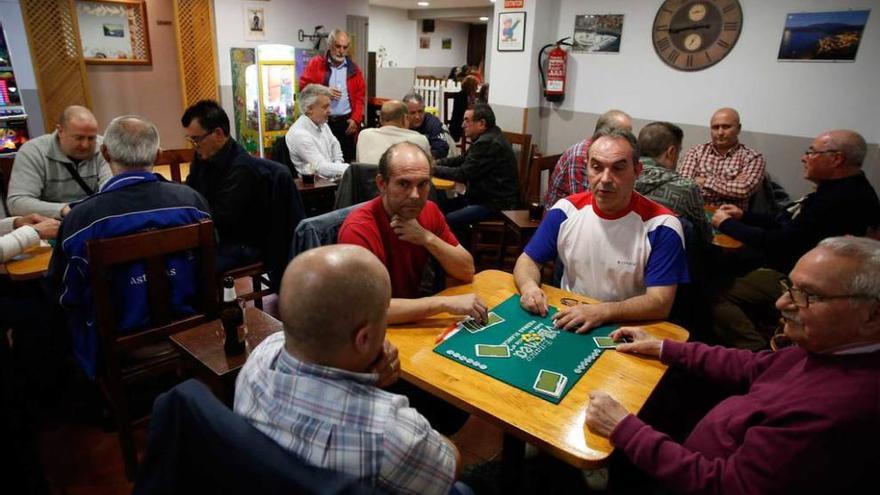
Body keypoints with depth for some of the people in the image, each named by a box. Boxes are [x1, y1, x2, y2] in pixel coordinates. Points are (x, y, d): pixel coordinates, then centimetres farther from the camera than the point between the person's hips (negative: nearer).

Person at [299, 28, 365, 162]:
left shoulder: (353, 69, 10)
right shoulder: (315, 63, 4)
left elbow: (360, 96, 8)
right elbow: (304, 86, 1)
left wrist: (356, 119, -3)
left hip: (346, 121, 2)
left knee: (346, 160, 5)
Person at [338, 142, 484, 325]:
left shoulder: (429, 211, -3)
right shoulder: (358, 229, -22)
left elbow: (467, 272, -3)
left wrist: (427, 238, -19)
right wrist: (446, 302, -30)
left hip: (415, 321, 5)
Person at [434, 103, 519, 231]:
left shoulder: (488, 143, -20)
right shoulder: (487, 138, 12)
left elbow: (463, 174, -19)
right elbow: (462, 159, 18)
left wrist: (434, 169, -8)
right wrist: (436, 162, 5)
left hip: (496, 203, -11)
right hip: (484, 196, 11)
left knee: (447, 221, -20)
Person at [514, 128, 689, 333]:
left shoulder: (660, 226, -11)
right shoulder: (566, 211, -2)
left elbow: (660, 303, -15)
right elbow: (528, 260, 6)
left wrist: (602, 312, -29)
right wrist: (529, 286, -16)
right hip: (567, 325, 3)